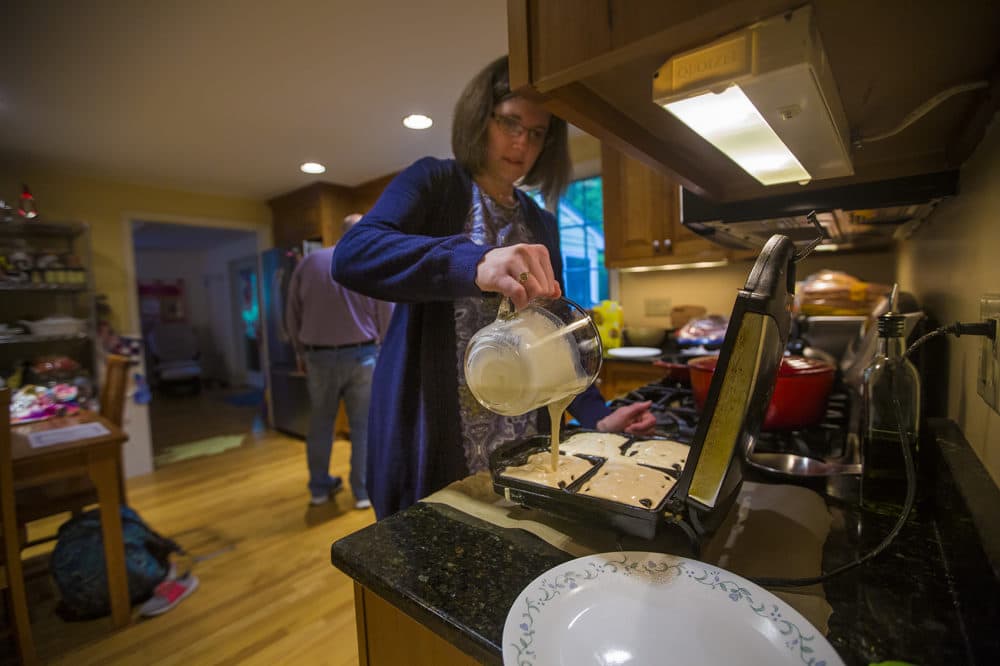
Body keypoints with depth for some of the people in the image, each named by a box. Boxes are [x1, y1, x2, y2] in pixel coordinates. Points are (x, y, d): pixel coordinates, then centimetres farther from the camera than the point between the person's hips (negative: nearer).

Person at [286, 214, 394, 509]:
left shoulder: (308, 262, 3)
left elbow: (292, 315, 6)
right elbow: (387, 318, -2)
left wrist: (301, 351, 18)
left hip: (318, 356, 3)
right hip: (361, 356, -2)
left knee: (320, 424, 16)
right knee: (363, 426, 8)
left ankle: (319, 487, 29)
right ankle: (363, 491, 15)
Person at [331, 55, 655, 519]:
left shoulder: (541, 225, 11)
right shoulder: (433, 182, -4)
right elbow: (351, 255, -23)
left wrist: (596, 415, 1)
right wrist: (474, 262, -40)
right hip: (433, 438, -4)